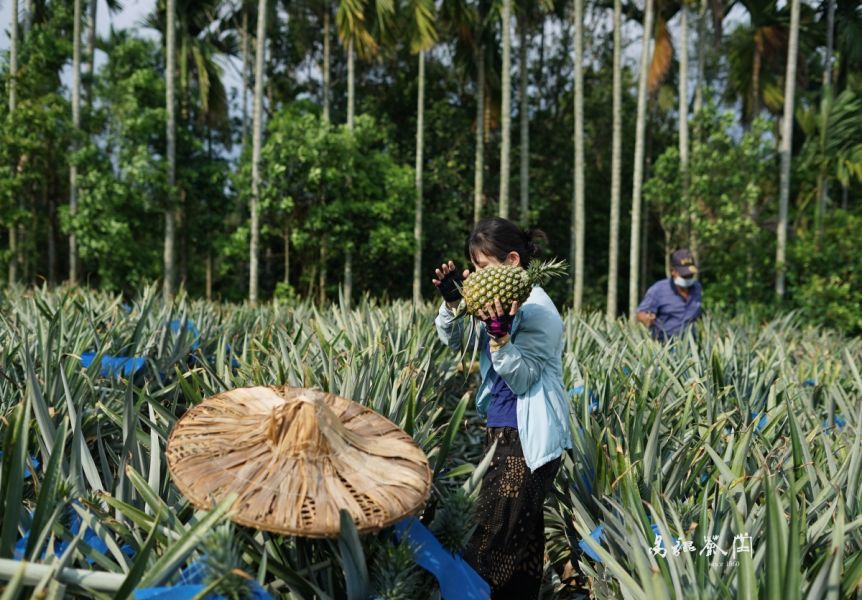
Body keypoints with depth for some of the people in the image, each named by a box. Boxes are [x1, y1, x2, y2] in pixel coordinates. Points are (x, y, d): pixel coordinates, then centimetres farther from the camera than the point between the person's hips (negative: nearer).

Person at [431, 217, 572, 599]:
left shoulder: (536, 310, -16)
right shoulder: (498, 298, 9)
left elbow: (522, 379, -20)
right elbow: (453, 341, 12)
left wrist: (499, 334, -31)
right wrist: (452, 300, -4)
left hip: (530, 438, -9)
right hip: (502, 429, 9)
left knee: (497, 532, -5)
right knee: (521, 530, 16)